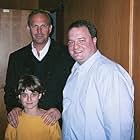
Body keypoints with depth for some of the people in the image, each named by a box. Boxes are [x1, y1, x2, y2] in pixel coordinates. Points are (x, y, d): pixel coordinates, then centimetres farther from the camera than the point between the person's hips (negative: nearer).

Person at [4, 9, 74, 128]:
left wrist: (60, 109, -21)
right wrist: (12, 107, -9)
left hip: (56, 122, -2)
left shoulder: (66, 54, -5)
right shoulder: (16, 57, 5)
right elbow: (9, 90, 9)